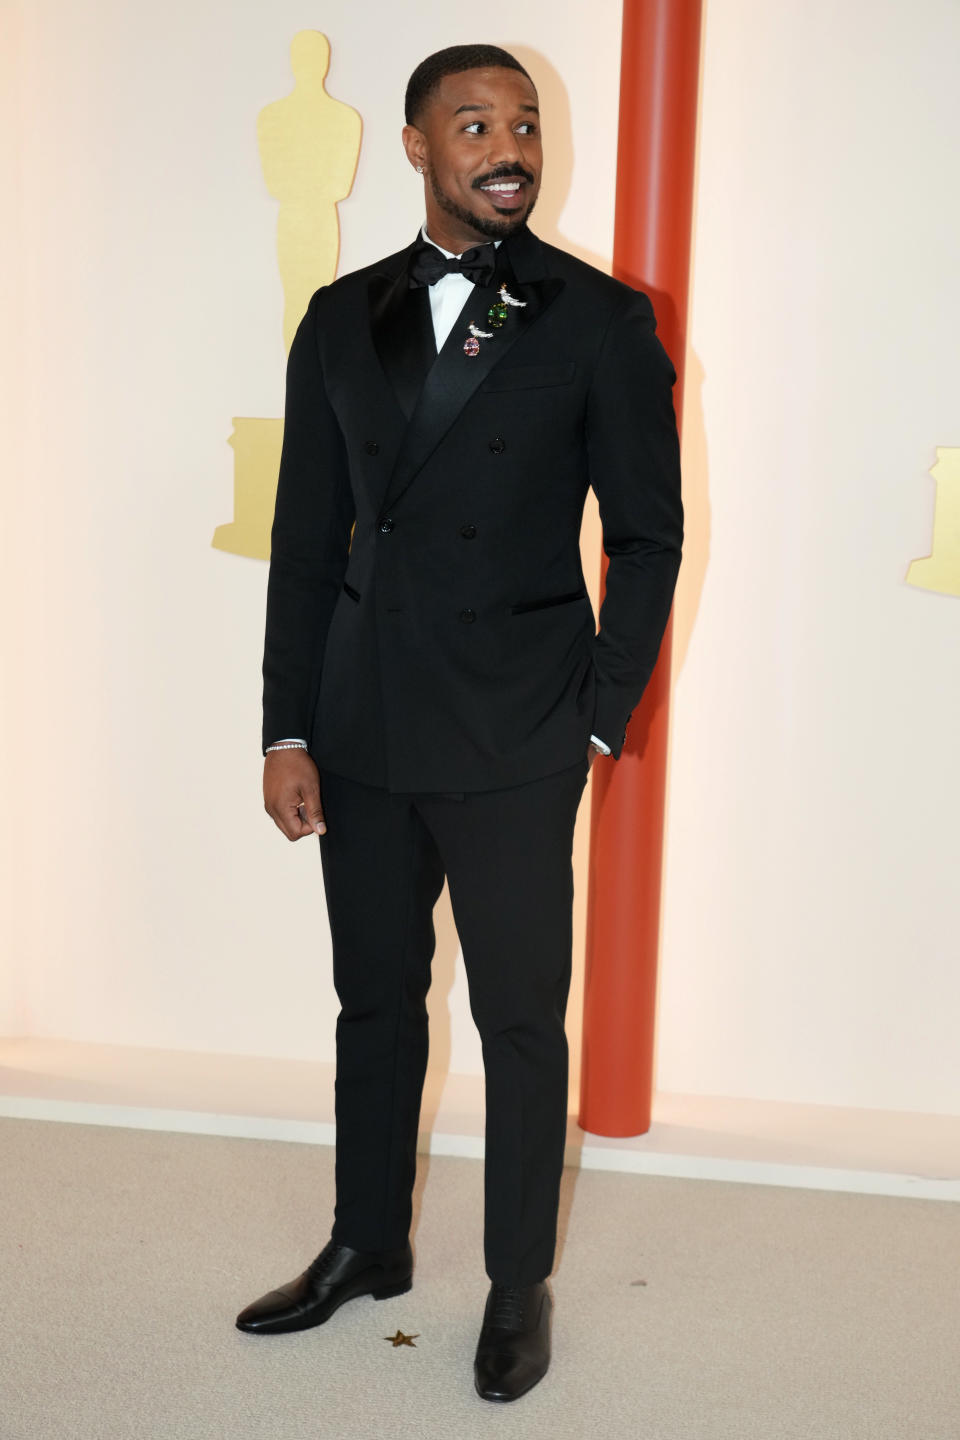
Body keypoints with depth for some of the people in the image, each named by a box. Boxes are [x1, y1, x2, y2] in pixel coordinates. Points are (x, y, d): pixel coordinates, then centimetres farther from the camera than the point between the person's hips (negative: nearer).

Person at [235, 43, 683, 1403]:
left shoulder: (600, 318, -1)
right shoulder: (343, 319, 8)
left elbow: (647, 534, 0)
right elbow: (307, 535, 7)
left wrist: (601, 721, -4)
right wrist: (287, 729, 3)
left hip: (516, 740, -3)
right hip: (363, 728, 4)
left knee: (521, 1019, 6)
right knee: (375, 999, 16)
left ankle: (519, 1287, 25)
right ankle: (368, 1246, 35)